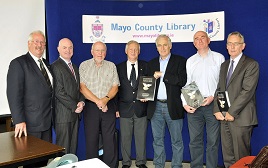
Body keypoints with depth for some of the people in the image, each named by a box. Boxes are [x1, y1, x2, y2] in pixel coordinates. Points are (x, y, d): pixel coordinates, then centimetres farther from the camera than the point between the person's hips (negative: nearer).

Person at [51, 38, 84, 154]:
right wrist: (74, 106, -12)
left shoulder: (75, 67, 18)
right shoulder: (56, 67, -8)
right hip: (63, 114, -7)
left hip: (75, 113, 8)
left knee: (73, 146, 12)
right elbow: (59, 92, -14)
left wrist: (81, 102, 1)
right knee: (64, 148, -2)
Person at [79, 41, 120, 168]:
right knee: (91, 138, 3)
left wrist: (105, 99, -13)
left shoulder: (111, 66, 10)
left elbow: (115, 87, 4)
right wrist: (97, 101, -12)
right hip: (90, 106, -1)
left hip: (108, 105, 1)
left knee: (110, 138, 2)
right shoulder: (84, 65, 5)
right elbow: (82, 87, -4)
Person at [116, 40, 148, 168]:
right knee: (125, 138, 8)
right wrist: (116, 108, 0)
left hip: (141, 108, 0)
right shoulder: (119, 67, 5)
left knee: (141, 137, 8)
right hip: (125, 108, 0)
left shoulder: (145, 66, 7)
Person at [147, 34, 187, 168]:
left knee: (177, 141, 5)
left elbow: (182, 81, -12)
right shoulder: (151, 63, 15)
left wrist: (162, 75, -13)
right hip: (156, 106, 4)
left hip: (173, 106, -3)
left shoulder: (180, 61, 1)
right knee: (157, 140, 12)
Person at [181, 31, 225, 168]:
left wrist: (213, 96, -11)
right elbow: (186, 83, 8)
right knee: (195, 140, 8)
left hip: (213, 104, -2)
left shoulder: (219, 58, 5)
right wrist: (185, 103, -4)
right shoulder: (190, 61, 12)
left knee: (213, 141, 3)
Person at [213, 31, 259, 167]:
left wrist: (232, 112, -15)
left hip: (240, 118, -6)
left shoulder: (251, 65, -4)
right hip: (224, 117, 6)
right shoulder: (224, 65, 18)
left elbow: (247, 91, -13)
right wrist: (217, 110, 2)